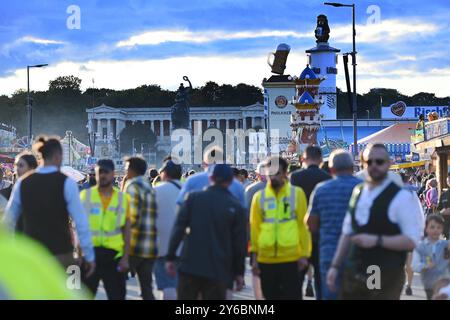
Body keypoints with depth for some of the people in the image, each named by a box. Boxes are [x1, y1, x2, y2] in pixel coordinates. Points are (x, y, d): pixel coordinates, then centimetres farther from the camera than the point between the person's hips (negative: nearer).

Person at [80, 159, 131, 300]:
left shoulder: (122, 198, 3)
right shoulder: (85, 195, 1)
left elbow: (126, 230, 4)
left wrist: (125, 257, -2)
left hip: (114, 254, 1)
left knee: (117, 296, 7)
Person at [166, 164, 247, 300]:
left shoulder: (193, 198, 1)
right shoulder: (236, 207, -1)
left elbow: (178, 229, -4)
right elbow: (239, 243, -1)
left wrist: (170, 257, 1)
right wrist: (239, 273, 7)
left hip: (189, 267, 1)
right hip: (218, 271, -1)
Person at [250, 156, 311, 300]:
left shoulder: (297, 194, 2)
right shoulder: (259, 196, 6)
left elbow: (303, 226, 1)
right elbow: (254, 227, 7)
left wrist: (304, 254, -4)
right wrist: (254, 257, 4)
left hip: (291, 257, -2)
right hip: (266, 259, 2)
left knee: (292, 295, 0)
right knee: (271, 296, 10)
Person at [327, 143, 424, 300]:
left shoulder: (402, 198, -10)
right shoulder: (357, 192, 12)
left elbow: (411, 240, -14)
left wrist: (377, 240, -23)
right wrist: (335, 266, 13)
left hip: (386, 278, -6)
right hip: (353, 274, 6)